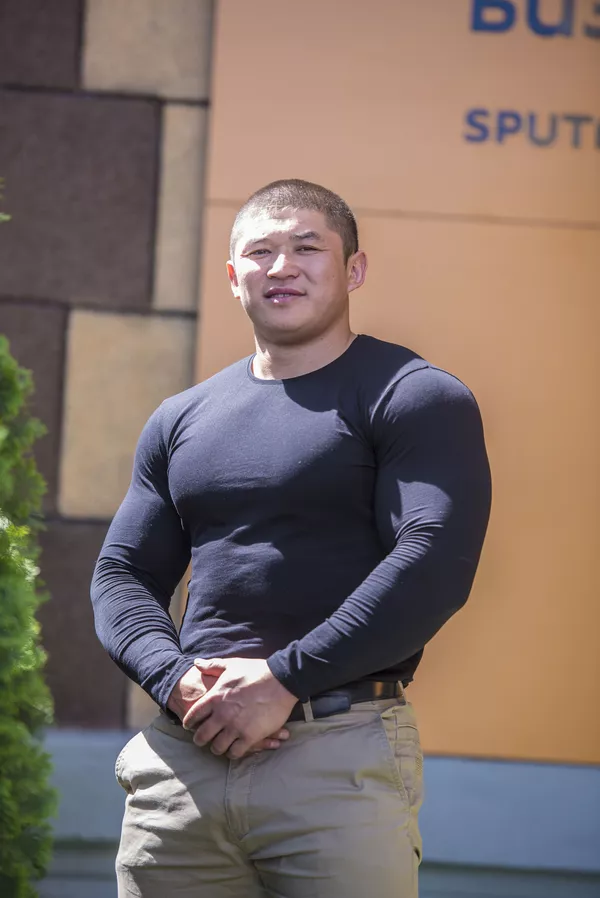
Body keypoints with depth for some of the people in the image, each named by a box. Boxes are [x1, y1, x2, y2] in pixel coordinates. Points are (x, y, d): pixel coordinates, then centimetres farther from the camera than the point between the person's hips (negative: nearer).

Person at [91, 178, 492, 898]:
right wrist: (174, 677, -5)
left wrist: (284, 680, -16)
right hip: (183, 754, 5)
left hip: (342, 756, -5)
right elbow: (122, 574, 16)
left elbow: (434, 564, -12)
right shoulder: (180, 421, 18)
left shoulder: (415, 399, 0)